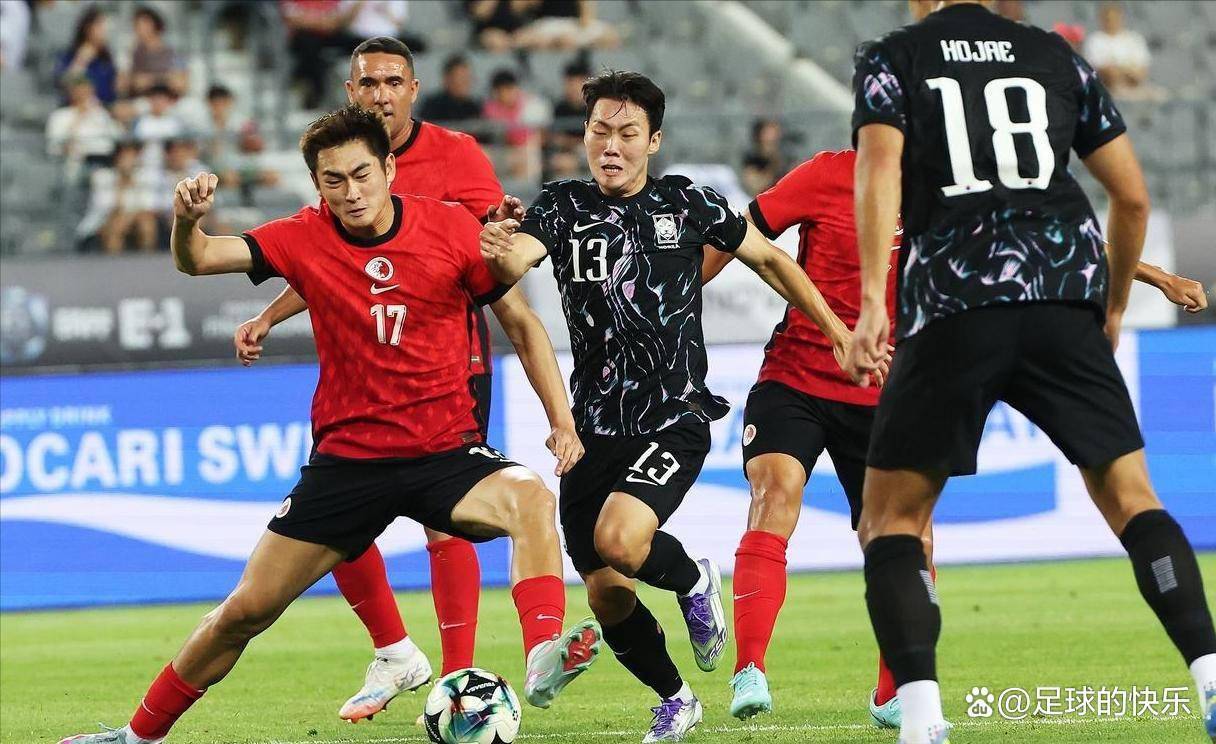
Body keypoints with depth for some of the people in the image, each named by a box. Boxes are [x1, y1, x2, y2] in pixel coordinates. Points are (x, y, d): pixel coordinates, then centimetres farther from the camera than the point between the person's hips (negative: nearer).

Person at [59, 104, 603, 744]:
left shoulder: (452, 229, -7)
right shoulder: (305, 238, -4)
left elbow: (520, 320, 3)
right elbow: (196, 260, -11)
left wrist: (562, 419, -7)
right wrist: (187, 221, -35)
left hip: (445, 452, -1)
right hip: (345, 459, 1)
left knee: (530, 498, -34)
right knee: (246, 610, 4)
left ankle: (543, 656, -44)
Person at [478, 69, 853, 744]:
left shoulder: (688, 204, -1)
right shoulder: (563, 206, 0)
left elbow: (768, 259, 13)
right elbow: (512, 260, -20)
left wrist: (841, 334, 12)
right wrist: (499, 251, -45)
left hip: (675, 420, -3)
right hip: (594, 428, 3)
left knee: (618, 540, -28)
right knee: (605, 595, 4)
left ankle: (694, 580, 5)